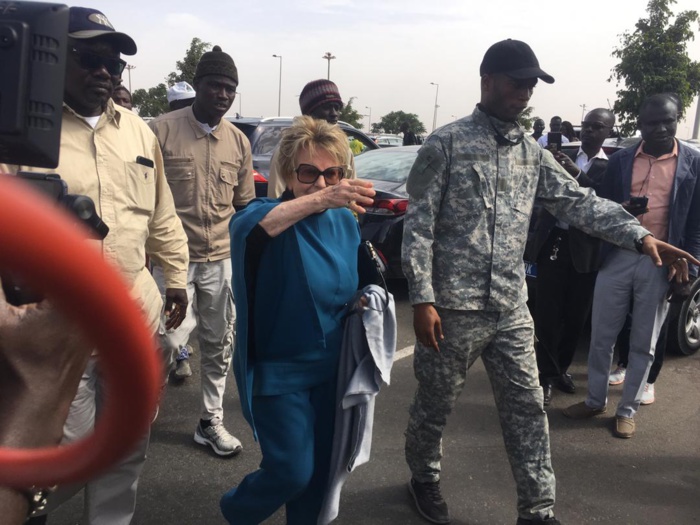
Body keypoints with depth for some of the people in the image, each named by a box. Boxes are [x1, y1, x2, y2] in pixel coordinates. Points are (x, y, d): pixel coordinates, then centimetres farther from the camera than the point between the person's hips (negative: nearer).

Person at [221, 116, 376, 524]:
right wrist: (319, 200, -56)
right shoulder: (275, 214, -18)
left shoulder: (346, 221, 0)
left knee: (321, 469, 16)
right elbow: (244, 228, -44)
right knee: (293, 472, -1)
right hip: (280, 370, -5)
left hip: (331, 369, 6)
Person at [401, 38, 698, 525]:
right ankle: (424, 478, 38)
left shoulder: (533, 154, 10)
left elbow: (581, 202, 5)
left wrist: (641, 234, -10)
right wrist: (422, 299, -16)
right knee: (435, 405, 12)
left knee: (528, 411, 9)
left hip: (512, 310, 5)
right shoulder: (447, 143, -7)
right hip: (453, 306, -5)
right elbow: (419, 224, -10)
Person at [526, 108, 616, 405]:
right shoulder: (562, 158, 9)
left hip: (583, 250, -1)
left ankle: (561, 368, 30)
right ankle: (548, 375, 11)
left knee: (575, 316, 10)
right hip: (552, 242, 1)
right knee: (547, 314, 0)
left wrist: (578, 175, -23)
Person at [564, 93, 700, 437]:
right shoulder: (620, 161, 6)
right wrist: (623, 209, -14)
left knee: (643, 344, 9)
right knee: (601, 336, 9)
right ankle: (595, 400, 27)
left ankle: (627, 410, 24)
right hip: (617, 258, 2)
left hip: (660, 264, -1)